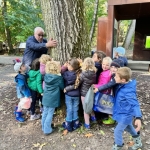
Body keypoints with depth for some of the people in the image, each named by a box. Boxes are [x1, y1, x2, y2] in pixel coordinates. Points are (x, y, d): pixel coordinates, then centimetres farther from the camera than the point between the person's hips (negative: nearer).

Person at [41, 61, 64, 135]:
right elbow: (62, 87, -3)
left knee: (45, 113, 17)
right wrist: (61, 77, 9)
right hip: (53, 99, -5)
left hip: (45, 98, 5)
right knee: (50, 114, 6)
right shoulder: (58, 78, -16)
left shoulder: (46, 76, -2)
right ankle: (47, 130, 15)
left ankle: (44, 127, 32)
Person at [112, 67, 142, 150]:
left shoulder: (128, 91, -36)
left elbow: (135, 104, -41)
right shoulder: (123, 85, -10)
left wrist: (138, 117, -52)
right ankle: (138, 142, 54)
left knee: (117, 131, 6)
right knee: (128, 127, 29)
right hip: (123, 113, 9)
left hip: (125, 115, -9)